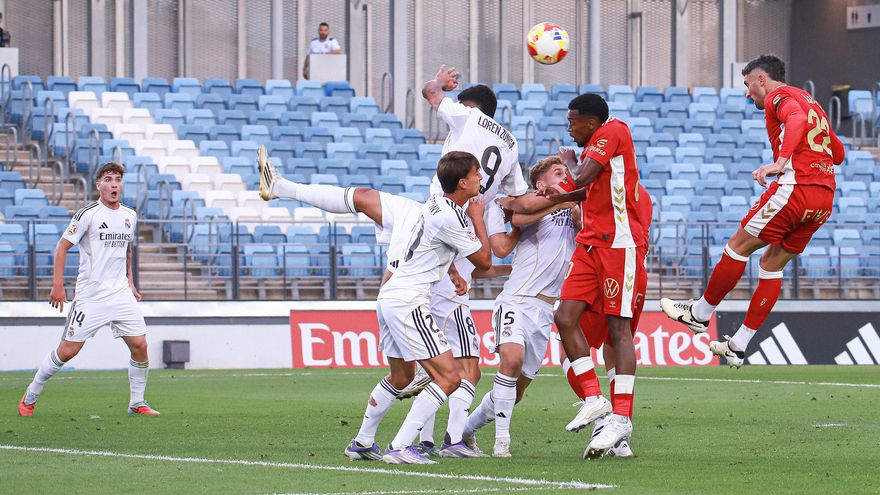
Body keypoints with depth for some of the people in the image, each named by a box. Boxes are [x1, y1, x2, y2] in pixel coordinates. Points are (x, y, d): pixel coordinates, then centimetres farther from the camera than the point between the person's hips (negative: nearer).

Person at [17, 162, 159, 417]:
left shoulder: (129, 215, 10)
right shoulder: (88, 214, -9)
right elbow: (62, 247, -6)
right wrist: (58, 285, -12)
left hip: (120, 293, 5)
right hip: (89, 296, -5)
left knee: (139, 345, -4)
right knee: (68, 350, -5)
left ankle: (137, 403, 11)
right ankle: (30, 396, 13)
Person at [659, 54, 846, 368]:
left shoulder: (778, 97, 0)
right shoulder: (810, 101, 27)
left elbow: (797, 119, -24)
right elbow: (838, 153, 31)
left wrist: (780, 162, -35)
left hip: (796, 187, -9)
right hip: (825, 196, 9)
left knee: (739, 246, 4)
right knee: (773, 263, 12)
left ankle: (701, 313, 17)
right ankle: (738, 347, 14)